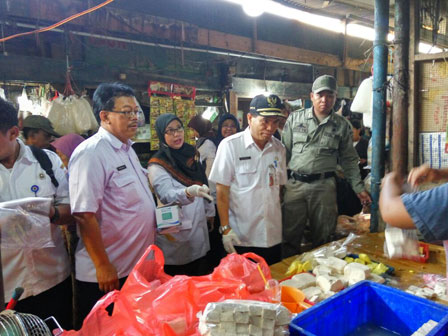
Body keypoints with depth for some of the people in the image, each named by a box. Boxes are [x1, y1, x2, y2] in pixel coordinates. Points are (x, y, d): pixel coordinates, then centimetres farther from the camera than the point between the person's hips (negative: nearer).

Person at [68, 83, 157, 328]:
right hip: (105, 275, -8)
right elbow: (85, 215, -23)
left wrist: (154, 218, 10)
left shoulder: (127, 149, 10)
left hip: (136, 267, 8)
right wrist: (103, 266, -20)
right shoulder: (90, 153, -19)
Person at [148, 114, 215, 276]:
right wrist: (189, 192, -45)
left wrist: (210, 211, 18)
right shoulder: (157, 165, -12)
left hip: (198, 231, 6)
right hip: (176, 236, -6)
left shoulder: (189, 155, 7)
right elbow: (167, 196, -27)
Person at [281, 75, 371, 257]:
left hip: (324, 187, 1)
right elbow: (284, 151, 6)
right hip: (294, 184, 0)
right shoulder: (295, 118, 5)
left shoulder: (342, 125, 6)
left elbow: (349, 160, 10)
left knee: (322, 239, 11)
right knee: (290, 237, 5)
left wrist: (359, 187, 5)